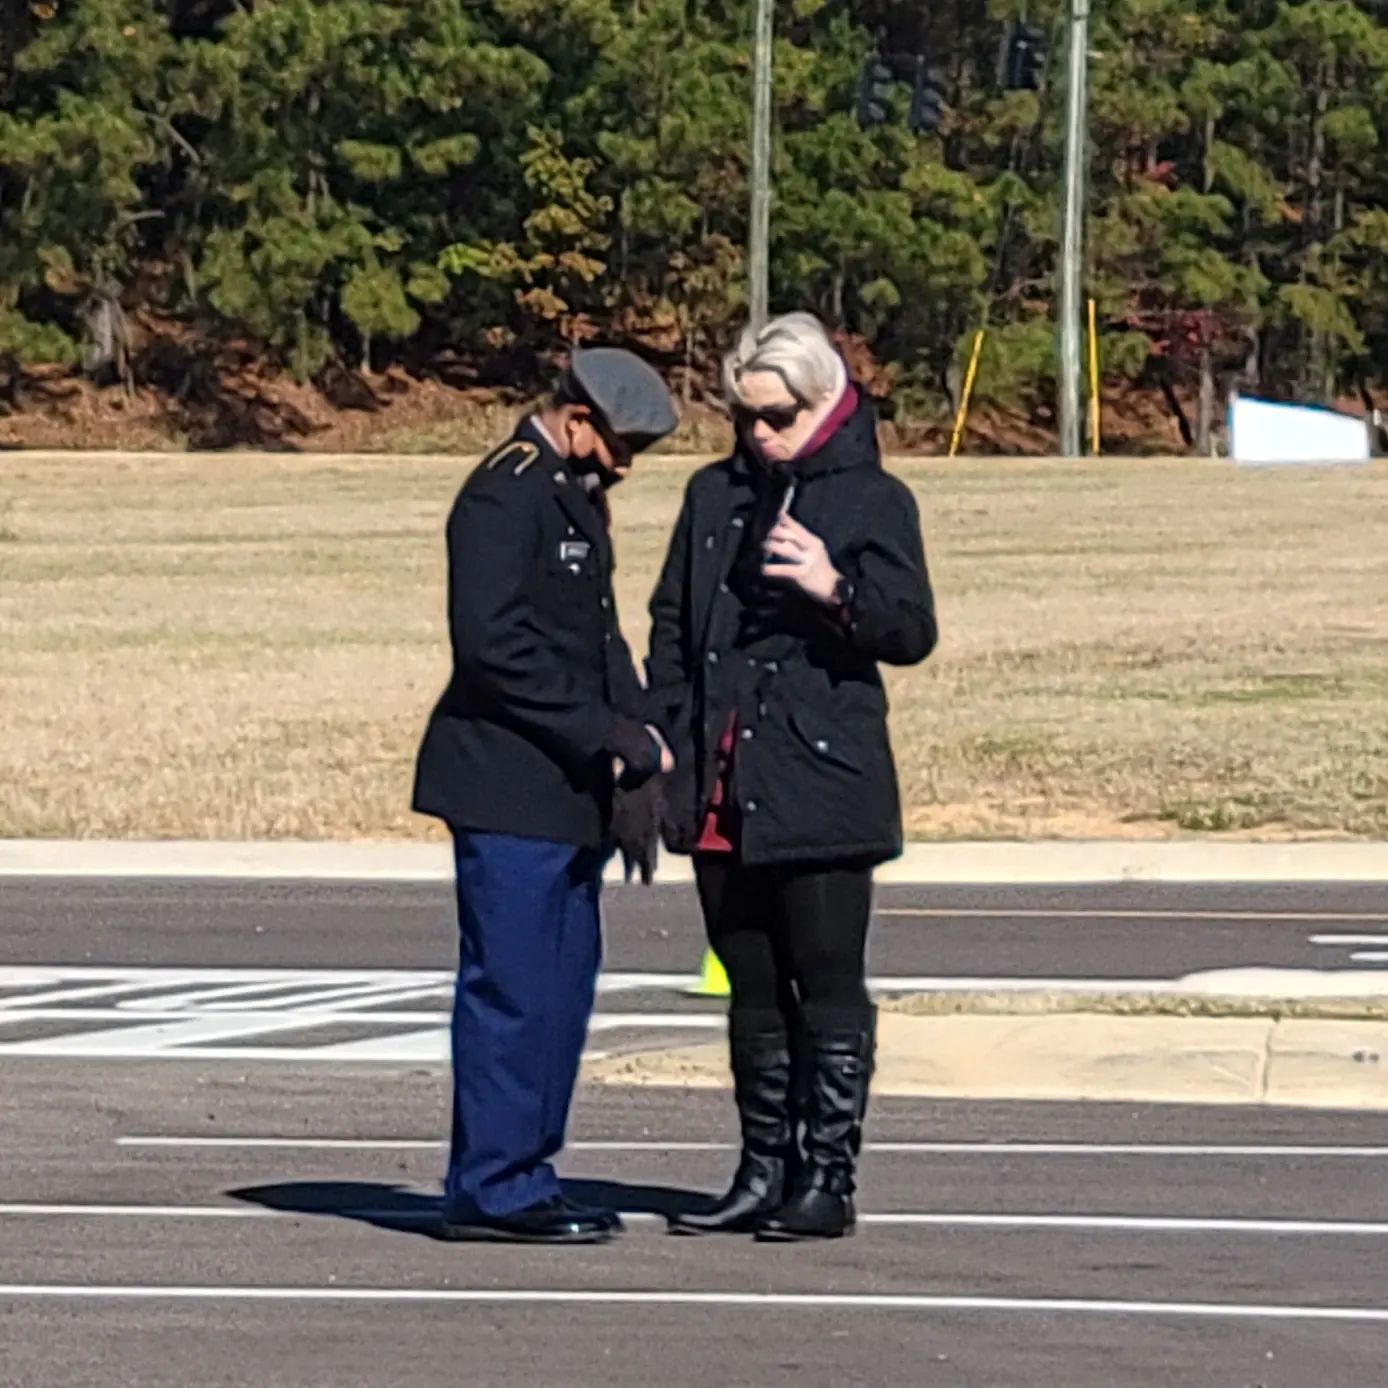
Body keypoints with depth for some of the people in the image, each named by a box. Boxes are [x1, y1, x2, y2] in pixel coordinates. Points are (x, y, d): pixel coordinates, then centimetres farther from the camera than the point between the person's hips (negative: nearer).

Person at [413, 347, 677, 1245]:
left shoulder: (576, 496, 19)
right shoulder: (506, 495, -13)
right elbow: (493, 640, -21)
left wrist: (634, 727, 6)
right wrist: (605, 734, -19)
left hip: (568, 792, 10)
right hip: (510, 790, -10)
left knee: (561, 991, 12)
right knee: (512, 989, -7)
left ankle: (523, 1177, 18)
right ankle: (491, 1190, -3)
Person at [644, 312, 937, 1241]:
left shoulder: (872, 500, -1)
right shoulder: (715, 496, 14)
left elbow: (912, 632, -7)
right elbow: (673, 626, 18)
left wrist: (837, 588, -24)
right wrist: (661, 739, 7)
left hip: (823, 784, -5)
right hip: (725, 788, 5)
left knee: (828, 987, -2)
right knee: (753, 989, 11)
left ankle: (829, 1179, 2)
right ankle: (766, 1173, 18)